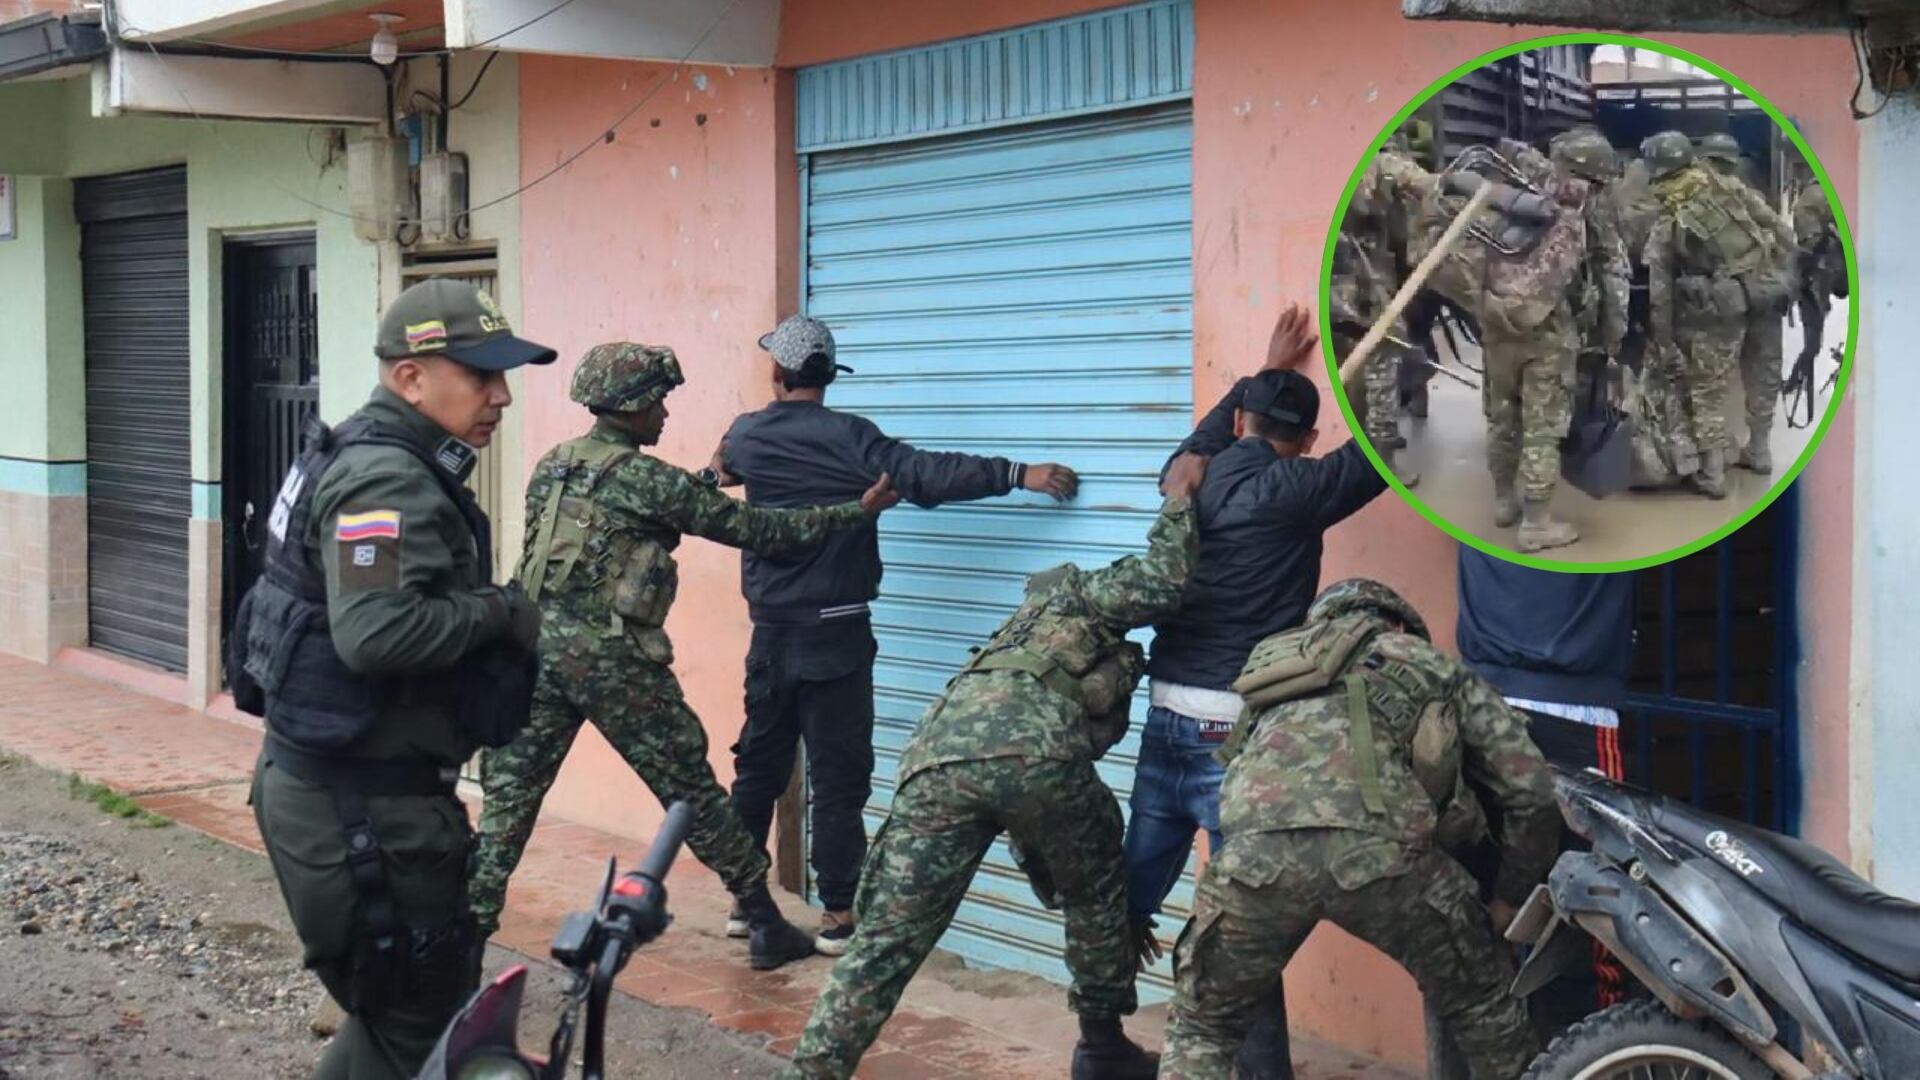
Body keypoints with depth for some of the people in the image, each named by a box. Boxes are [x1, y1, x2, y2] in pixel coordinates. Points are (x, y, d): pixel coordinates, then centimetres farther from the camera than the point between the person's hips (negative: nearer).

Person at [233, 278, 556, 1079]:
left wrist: (491, 615, 7)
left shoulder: (392, 466, 15)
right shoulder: (387, 480, -20)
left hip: (349, 784, 10)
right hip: (359, 803, -10)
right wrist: (501, 611, -20)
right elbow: (376, 632, -33)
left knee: (408, 1003, 20)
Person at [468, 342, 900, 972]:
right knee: (690, 792, 3)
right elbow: (753, 529, -6)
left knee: (510, 792, 9)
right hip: (611, 655, -6)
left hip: (540, 644, 6)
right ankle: (766, 926, 12)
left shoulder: (550, 468, 14)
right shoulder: (644, 477, -7)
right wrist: (858, 512, -2)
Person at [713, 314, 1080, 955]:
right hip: (834, 633, -5)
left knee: (758, 766, 16)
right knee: (838, 779, 1)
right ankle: (836, 917, 3)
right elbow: (925, 476, -21)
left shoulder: (746, 437, 4)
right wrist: (1019, 475, -19)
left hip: (771, 632, 5)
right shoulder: (845, 436, -12)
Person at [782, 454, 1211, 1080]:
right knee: (1097, 895, 22)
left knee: (887, 939, 5)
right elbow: (1159, 584, 4)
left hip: (938, 754, 5)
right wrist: (1179, 498, 20)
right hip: (1030, 748, -5)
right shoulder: (1080, 594, 28)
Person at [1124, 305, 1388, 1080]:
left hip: (1165, 725, 6)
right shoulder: (1291, 492, -8)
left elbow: (1207, 435, 33)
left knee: (1125, 901, 14)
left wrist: (1270, 369, 43)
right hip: (1236, 736, -6)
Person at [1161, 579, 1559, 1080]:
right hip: (1379, 846, -2)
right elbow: (1532, 793, 28)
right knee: (1481, 1003, 25)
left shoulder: (1274, 658, 41)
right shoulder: (1437, 667, 33)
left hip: (1257, 846, 2)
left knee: (1200, 1024, 26)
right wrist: (1509, 900, 42)